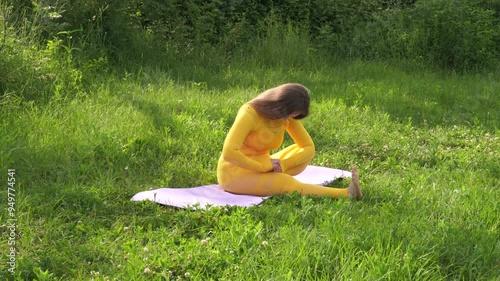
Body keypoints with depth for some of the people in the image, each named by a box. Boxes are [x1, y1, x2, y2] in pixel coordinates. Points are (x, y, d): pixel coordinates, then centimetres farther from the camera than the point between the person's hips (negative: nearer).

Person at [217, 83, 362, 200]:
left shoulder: (288, 116, -3)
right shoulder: (250, 113, -23)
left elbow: (308, 147, -2)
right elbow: (229, 153, -30)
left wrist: (282, 164, -19)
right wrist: (264, 166, -24)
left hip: (261, 167, 8)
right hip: (236, 172, -8)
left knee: (303, 152, -7)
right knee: (287, 184, -30)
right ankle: (346, 194, -33)